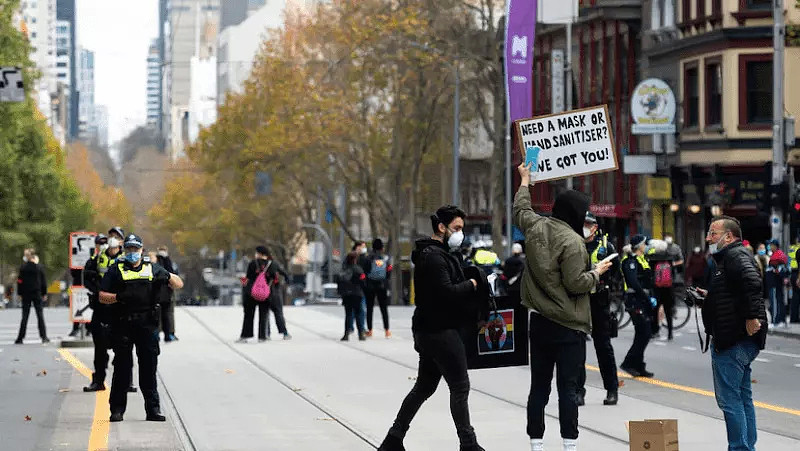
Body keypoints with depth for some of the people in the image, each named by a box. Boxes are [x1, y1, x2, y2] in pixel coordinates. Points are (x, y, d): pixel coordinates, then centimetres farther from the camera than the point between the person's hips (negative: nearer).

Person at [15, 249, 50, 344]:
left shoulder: (23, 267, -7)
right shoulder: (39, 267, -1)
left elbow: (20, 281, -5)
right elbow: (44, 281, 3)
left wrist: (19, 293, 3)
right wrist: (44, 293, 10)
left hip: (26, 294, -1)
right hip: (37, 293, 1)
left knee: (25, 316, 5)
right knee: (40, 315, 5)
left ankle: (20, 338, 5)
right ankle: (44, 337, 0)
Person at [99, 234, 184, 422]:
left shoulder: (153, 269, 15)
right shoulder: (116, 270, 11)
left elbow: (179, 284, 14)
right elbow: (102, 297, 6)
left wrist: (167, 277, -7)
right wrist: (118, 297, -14)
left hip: (147, 324, 1)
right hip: (122, 324, -1)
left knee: (149, 368, 1)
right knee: (122, 368, 0)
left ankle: (153, 409, 5)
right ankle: (117, 409, 5)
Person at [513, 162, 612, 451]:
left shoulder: (535, 227, 4)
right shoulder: (572, 241, -18)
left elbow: (521, 210, 26)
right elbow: (575, 283, -19)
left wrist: (525, 181, 41)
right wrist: (597, 272, -1)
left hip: (539, 321, 7)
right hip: (568, 327, -7)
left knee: (539, 386, 11)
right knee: (568, 388, -4)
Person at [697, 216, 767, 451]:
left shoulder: (736, 255, -13)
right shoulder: (728, 257, 20)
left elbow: (752, 282, -31)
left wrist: (753, 317, -31)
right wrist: (710, 296, 17)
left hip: (732, 342, -11)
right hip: (740, 342, 11)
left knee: (729, 399, -8)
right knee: (742, 398, 15)